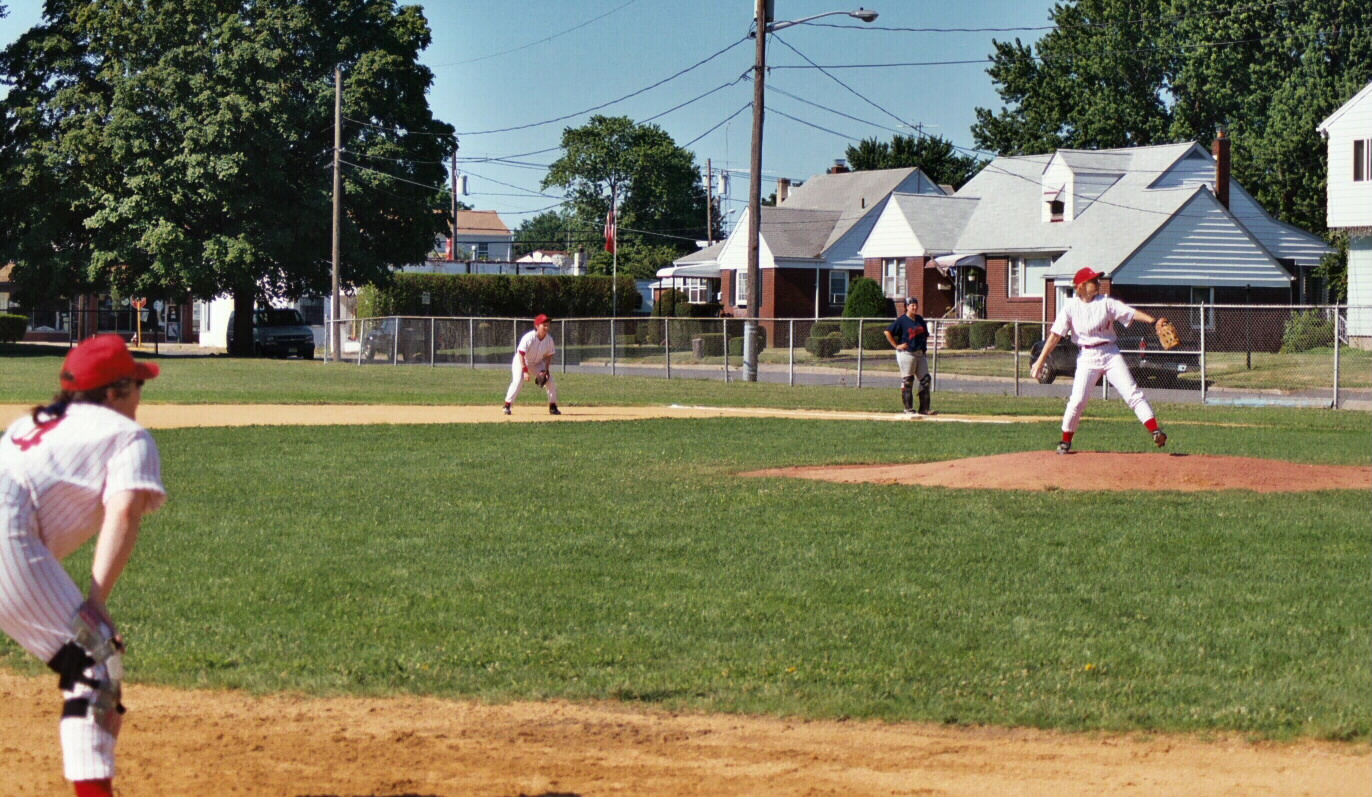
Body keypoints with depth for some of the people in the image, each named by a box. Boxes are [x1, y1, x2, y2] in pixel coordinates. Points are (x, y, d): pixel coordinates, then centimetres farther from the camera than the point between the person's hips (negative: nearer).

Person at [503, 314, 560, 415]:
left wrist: (546, 370, -11)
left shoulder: (549, 339, -13)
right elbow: (521, 354, -29)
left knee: (551, 383, -3)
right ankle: (507, 405, -17)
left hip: (537, 363, 5)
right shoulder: (529, 338, -30)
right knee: (518, 381, -26)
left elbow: (549, 356, 0)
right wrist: (525, 371, -34)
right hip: (521, 362, -5)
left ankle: (552, 407, 12)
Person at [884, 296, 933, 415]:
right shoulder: (902, 320, -7)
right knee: (907, 382, -2)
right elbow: (888, 332, -9)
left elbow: (925, 334, 25)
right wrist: (896, 346, -10)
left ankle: (924, 408, 7)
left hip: (920, 354, 7)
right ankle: (908, 409, 4)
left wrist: (924, 346, 12)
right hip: (907, 354, -7)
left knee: (926, 380, 3)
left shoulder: (920, 319, 12)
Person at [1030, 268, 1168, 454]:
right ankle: (1066, 441, 10)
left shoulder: (1106, 303, -1)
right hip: (1087, 357, -1)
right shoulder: (1071, 307, -3)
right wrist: (1041, 360, -10)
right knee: (1077, 400, -6)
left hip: (1111, 353, 1)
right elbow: (1055, 335, -5)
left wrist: (1153, 320, -26)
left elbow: (1132, 313, -9)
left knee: (1132, 393, -7)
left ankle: (1155, 431, -11)